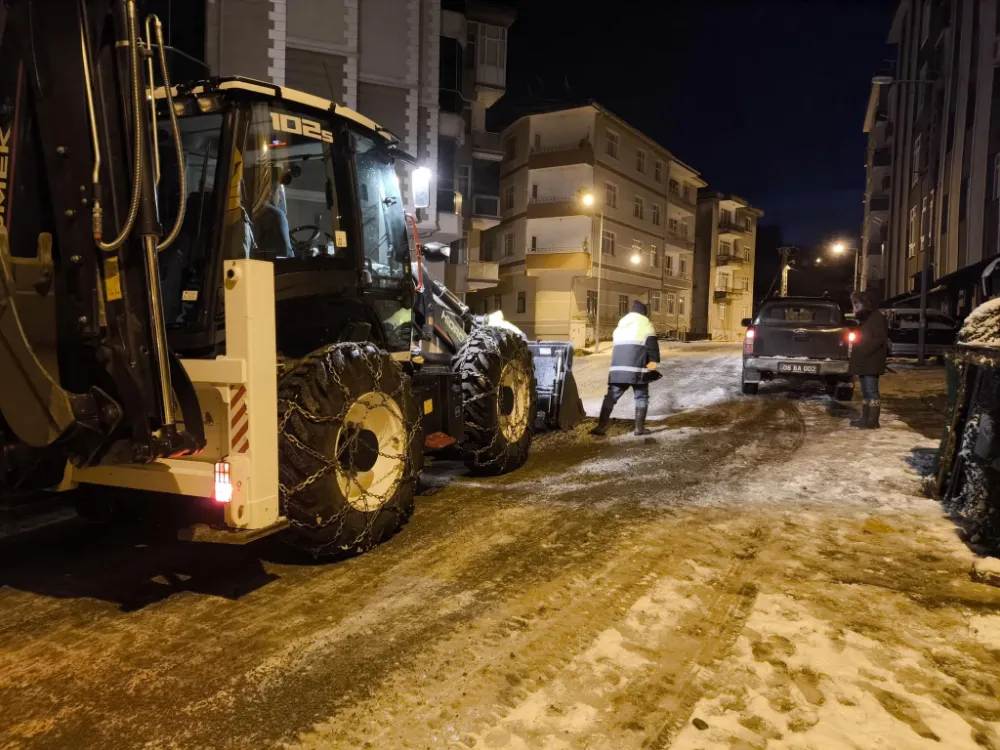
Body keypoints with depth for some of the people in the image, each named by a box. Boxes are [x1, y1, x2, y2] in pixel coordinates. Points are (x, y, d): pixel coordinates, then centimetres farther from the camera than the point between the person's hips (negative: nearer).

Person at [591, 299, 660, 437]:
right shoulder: (644, 322, 4)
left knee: (611, 396, 5)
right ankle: (639, 427, 4)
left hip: (618, 365, 5)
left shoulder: (621, 323, 24)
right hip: (637, 366, -5)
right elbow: (651, 342, -8)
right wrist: (653, 360, -11)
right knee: (641, 397, 7)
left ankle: (601, 426, -3)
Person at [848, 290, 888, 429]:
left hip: (872, 362, -10)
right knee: (865, 391, 11)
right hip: (863, 362, 10)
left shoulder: (877, 318, -9)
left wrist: (863, 352, -23)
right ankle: (865, 418, 15)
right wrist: (856, 352, 13)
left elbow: (879, 339, -19)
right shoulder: (864, 319, 21)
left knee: (872, 390, -10)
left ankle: (873, 421, -10)